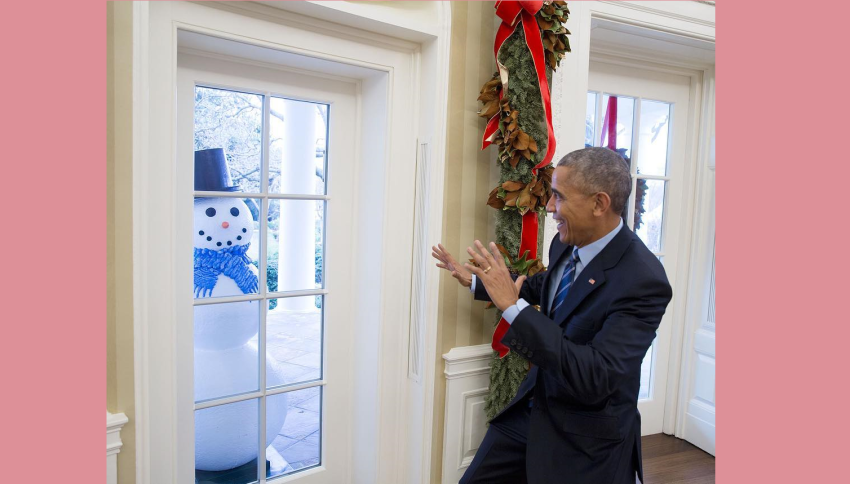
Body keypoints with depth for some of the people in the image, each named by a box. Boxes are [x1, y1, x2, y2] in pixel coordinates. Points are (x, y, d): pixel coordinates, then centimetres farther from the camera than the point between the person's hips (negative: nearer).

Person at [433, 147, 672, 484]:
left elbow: (595, 379, -34)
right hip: (534, 406, 7)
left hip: (585, 441, -6)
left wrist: (513, 306, -35)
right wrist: (475, 280, 16)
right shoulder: (566, 243, -6)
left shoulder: (643, 280, -28)